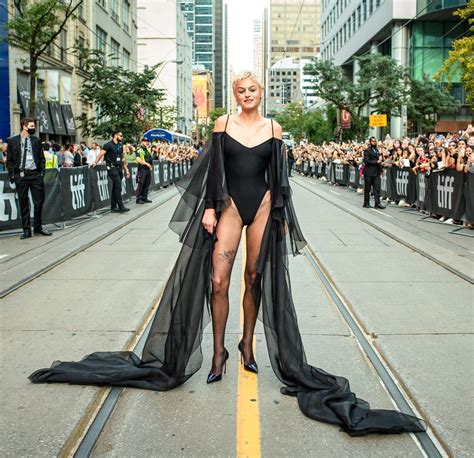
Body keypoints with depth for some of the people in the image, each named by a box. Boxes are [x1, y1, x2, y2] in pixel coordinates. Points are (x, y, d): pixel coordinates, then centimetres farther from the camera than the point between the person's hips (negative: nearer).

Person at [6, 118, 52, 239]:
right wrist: (12, 174, -4)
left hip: (35, 174, 2)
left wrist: (42, 171, 2)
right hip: (20, 175, -1)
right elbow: (9, 160, 4)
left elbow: (42, 158, 13)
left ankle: (38, 227, 17)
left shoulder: (36, 140, 8)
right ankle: (26, 230, 12)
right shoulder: (12, 141, 2)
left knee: (39, 202, 2)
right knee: (23, 204, 4)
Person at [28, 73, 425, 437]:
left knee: (255, 278, 6)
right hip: (230, 205, -1)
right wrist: (210, 208, -6)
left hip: (263, 206, 1)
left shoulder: (273, 129, 6)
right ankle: (219, 352, 7)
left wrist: (281, 214, 2)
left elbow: (279, 175, 7)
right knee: (218, 280, -6)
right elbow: (213, 168, 1)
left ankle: (248, 344, 22)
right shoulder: (223, 124, 4)